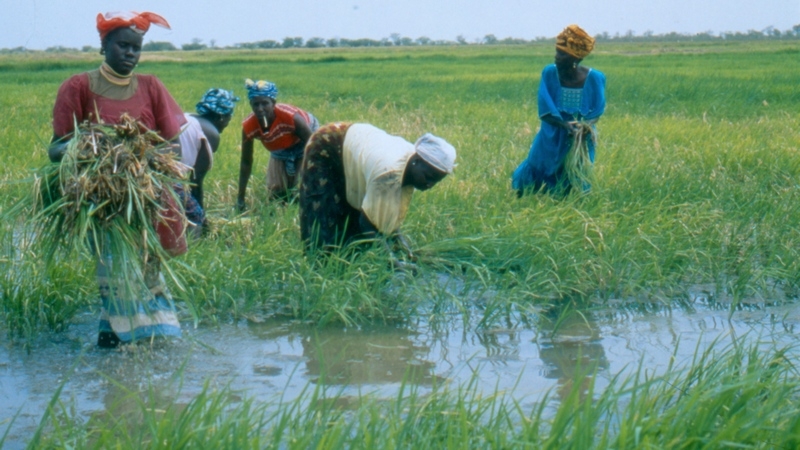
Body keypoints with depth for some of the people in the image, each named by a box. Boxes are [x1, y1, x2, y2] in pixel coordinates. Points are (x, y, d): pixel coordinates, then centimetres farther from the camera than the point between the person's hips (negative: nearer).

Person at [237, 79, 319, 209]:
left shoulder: (291, 117, -42)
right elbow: (246, 162, -17)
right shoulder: (249, 126, -31)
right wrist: (240, 198, -15)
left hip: (304, 143, -3)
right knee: (276, 191, 3)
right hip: (280, 149, 3)